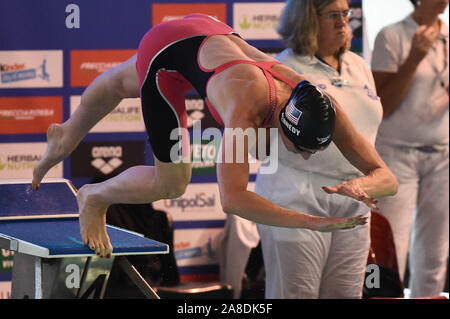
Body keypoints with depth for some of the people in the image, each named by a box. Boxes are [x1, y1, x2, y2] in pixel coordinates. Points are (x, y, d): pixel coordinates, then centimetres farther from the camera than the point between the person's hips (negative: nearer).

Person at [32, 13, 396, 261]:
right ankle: (94, 198, 32)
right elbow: (232, 199, -54)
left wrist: (362, 187, -51)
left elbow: (386, 177, -27)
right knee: (171, 183, 1)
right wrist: (311, 222, -59)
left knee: (123, 82, 34)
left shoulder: (321, 107, -30)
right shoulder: (246, 108, -46)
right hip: (166, 49, -6)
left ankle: (67, 138, 64)